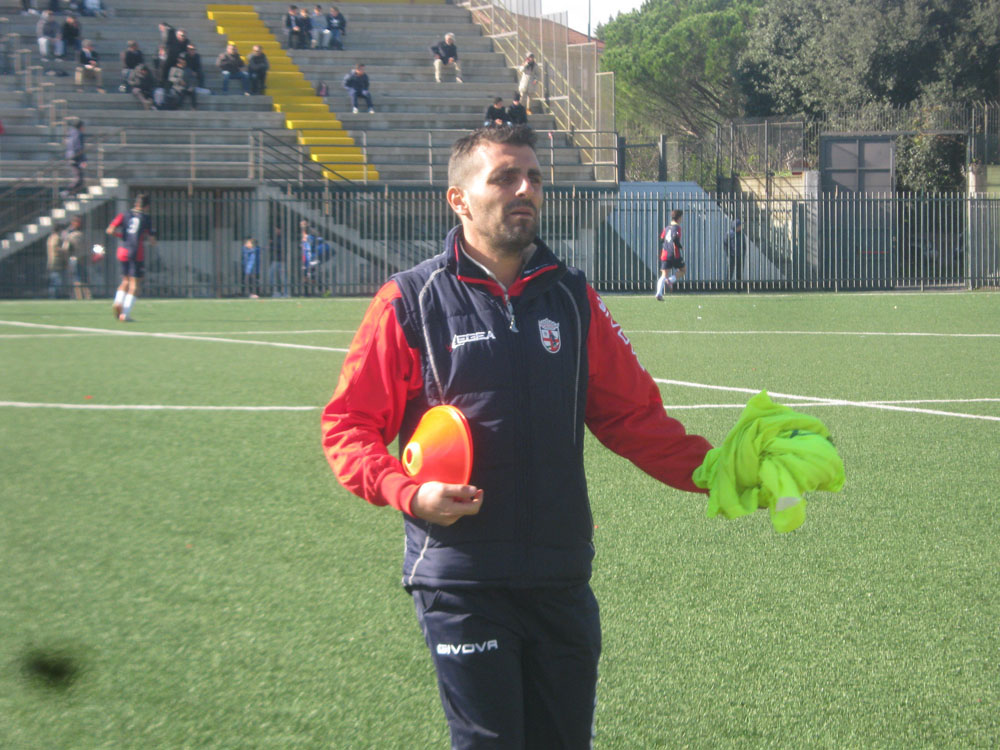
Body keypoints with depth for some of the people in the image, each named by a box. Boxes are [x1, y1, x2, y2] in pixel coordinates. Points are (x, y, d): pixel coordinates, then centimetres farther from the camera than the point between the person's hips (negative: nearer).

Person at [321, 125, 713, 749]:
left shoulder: (573, 299, 9)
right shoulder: (410, 303, -2)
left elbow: (633, 415, 12)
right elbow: (348, 426, -1)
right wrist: (408, 492, -17)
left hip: (562, 579, 4)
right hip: (460, 578, -4)